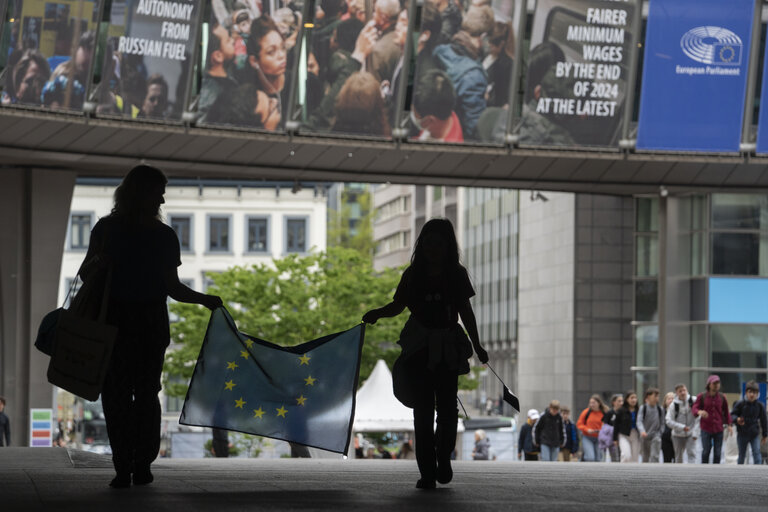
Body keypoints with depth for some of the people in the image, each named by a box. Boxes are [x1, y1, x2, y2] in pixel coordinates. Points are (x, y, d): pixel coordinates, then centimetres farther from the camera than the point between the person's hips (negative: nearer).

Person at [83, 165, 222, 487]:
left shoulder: (163, 236, 9)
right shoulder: (107, 229, 6)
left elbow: (172, 288, 10)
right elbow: (86, 276, 9)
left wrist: (203, 299, -3)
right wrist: (97, 264, -12)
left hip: (151, 324, 1)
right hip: (112, 323, -1)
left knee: (146, 393, -4)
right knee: (115, 393, -5)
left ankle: (142, 464, 3)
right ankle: (123, 466, -1)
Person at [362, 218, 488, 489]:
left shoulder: (457, 274, 4)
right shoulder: (413, 274, 2)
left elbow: (466, 311, 11)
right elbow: (398, 305, 8)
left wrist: (477, 346, 13)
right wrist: (377, 313, -12)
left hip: (448, 349, 0)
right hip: (419, 349, 0)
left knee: (447, 408, -4)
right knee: (423, 409, -4)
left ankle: (443, 457, 22)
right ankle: (427, 471, -1)